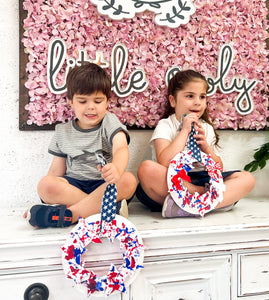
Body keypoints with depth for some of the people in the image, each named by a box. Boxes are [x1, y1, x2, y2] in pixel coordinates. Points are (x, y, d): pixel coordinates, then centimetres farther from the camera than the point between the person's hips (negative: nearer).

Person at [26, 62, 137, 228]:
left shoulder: (109, 122, 1)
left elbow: (121, 148, -20)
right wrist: (47, 196, -2)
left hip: (105, 185, -1)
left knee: (128, 180, -32)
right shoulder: (63, 132, 10)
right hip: (73, 186, 2)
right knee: (45, 185, -28)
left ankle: (69, 213, -32)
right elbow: (56, 171, 13)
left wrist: (116, 169, -44)